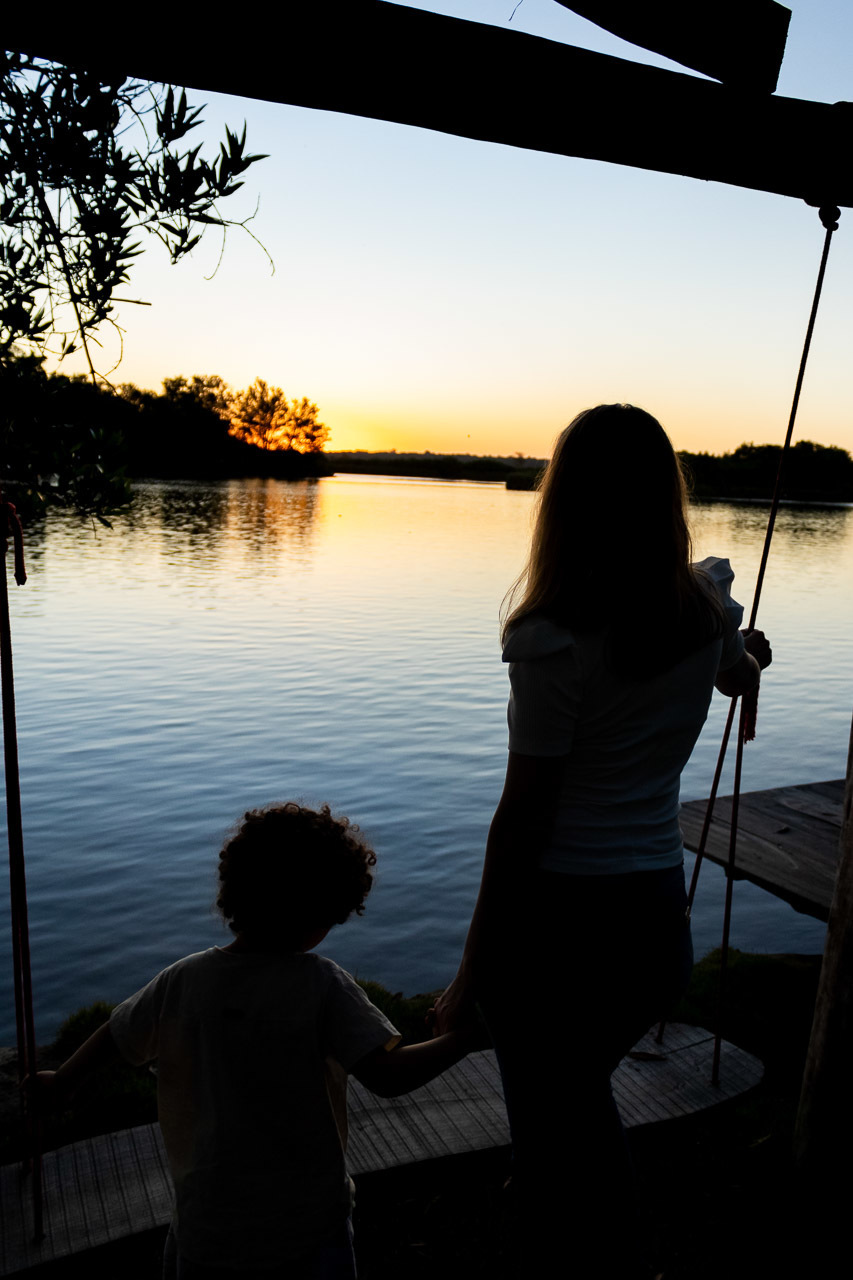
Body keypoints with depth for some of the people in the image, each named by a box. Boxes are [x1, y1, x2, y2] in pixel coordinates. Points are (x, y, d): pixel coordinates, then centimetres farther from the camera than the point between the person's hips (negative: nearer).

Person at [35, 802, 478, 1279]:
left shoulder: (183, 980, -10)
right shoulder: (322, 984, -21)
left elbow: (114, 1037, 7)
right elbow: (389, 1075, -26)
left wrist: (62, 1081, 26)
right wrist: (466, 1034, -14)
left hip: (209, 1226, 3)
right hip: (308, 1223, -3)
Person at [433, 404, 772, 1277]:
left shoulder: (556, 637, -21)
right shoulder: (707, 605, -2)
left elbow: (522, 818, -17)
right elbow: (740, 676, 22)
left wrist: (470, 977, -6)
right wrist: (751, 655, 48)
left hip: (557, 918, -7)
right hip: (656, 917, 7)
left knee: (556, 1133, 12)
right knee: (580, 1103, 30)